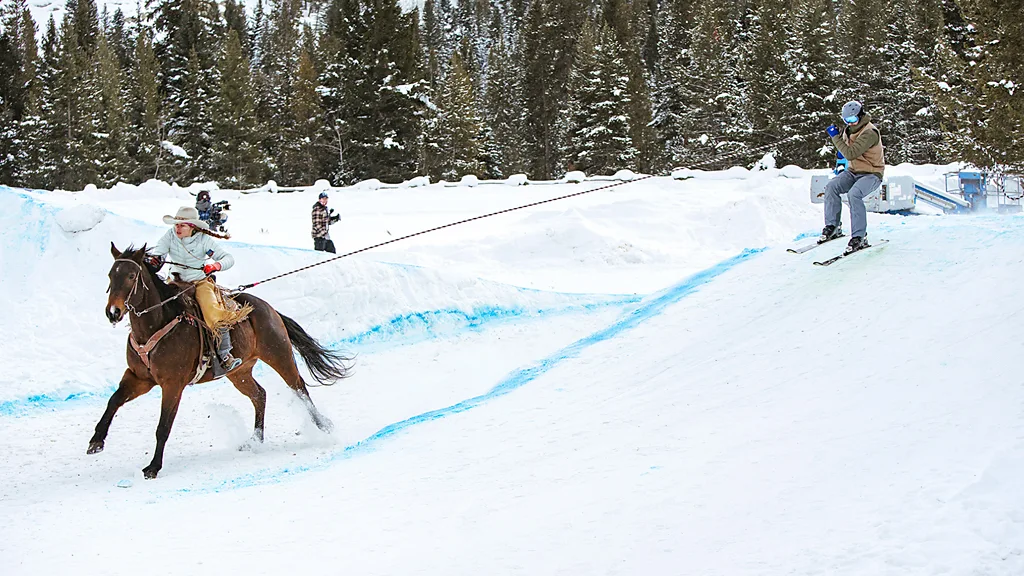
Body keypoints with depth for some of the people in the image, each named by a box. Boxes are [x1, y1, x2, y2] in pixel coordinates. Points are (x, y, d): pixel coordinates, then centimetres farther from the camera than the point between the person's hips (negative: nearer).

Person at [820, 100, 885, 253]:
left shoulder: (870, 133, -21)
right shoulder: (849, 130, 6)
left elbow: (850, 154, -29)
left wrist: (835, 136, -21)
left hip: (871, 174, -8)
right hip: (853, 172, 8)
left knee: (854, 194, -34)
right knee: (831, 187, -18)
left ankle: (859, 237, -28)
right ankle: (833, 227, -10)